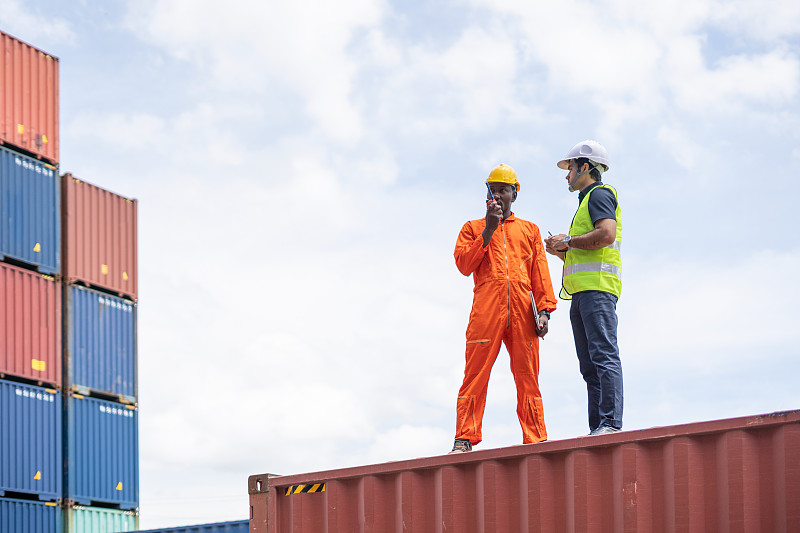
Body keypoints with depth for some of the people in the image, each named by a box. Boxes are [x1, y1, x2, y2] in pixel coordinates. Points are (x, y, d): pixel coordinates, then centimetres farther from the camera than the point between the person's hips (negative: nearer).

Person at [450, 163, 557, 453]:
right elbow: (464, 264, 4)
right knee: (476, 374, -9)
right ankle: (465, 439, -10)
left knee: (528, 378, -3)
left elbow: (540, 274, 15)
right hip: (486, 309, -1)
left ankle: (536, 440, -4)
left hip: (522, 310, 1)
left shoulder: (529, 230, 24)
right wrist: (489, 230, -1)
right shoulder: (473, 228, 21)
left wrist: (544, 310, 2)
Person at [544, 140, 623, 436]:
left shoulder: (600, 194, 1)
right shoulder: (586, 201, 31)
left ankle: (611, 424, -23)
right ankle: (598, 429, 0)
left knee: (604, 355, -17)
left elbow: (606, 234, -17)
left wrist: (568, 241, -6)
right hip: (582, 292, 10)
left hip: (597, 288, -10)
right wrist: (561, 252, 15)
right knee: (590, 365, 4)